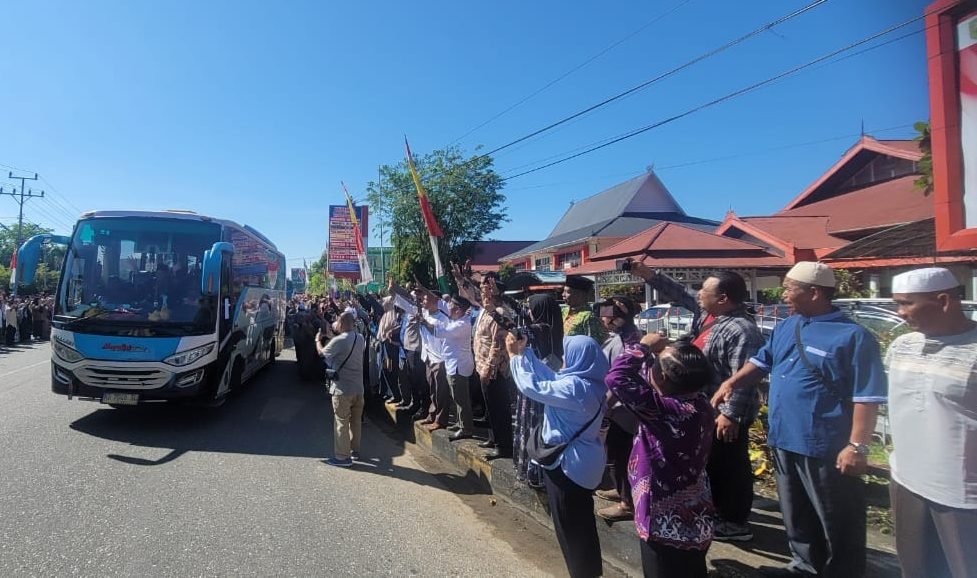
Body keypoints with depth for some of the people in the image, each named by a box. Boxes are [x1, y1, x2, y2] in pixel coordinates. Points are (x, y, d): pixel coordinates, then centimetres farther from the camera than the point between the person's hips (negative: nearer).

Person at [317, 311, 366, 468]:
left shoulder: (338, 340, -18)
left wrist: (318, 340, 18)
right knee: (356, 420, 17)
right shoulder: (360, 338, 2)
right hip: (358, 387, 7)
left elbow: (322, 352, -1)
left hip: (342, 388, -7)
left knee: (342, 422, 3)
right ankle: (354, 450, 29)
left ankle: (342, 457, 9)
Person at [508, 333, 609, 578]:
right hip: (584, 461, 10)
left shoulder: (573, 386, -28)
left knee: (570, 527, 10)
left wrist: (515, 356, -10)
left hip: (568, 463, -9)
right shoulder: (589, 383, 1)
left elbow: (532, 387, -23)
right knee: (582, 523, 24)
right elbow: (550, 378, 7)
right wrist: (524, 353, 5)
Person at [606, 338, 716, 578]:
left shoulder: (667, 411, -32)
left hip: (667, 525, -9)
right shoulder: (699, 402, -6)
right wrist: (652, 352, 1)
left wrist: (643, 347, -19)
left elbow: (617, 378, -33)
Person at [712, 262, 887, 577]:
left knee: (838, 523, 9)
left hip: (826, 447, -7)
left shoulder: (852, 336, -15)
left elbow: (867, 397, -17)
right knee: (797, 516, 22)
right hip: (784, 440, 8)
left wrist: (857, 447, -20)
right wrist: (732, 382, 4)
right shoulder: (786, 327, 8)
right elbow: (761, 361, 19)